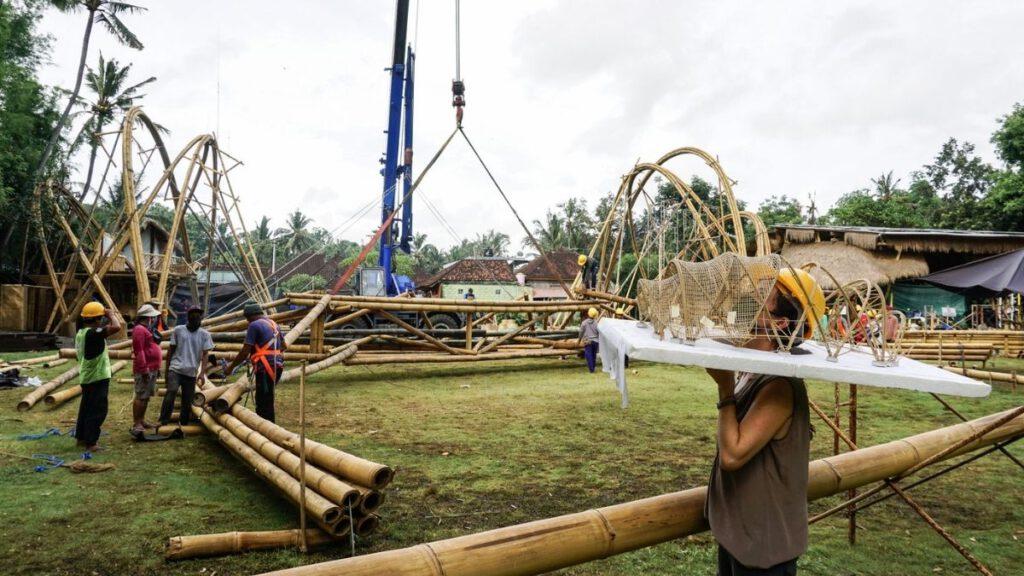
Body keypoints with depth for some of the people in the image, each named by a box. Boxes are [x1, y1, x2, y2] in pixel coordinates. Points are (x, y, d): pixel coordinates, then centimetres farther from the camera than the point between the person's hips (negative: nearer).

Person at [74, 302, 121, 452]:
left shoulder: (81, 332, 9)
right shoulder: (93, 333, -22)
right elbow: (116, 327, -34)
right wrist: (111, 314, -17)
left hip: (86, 377, 10)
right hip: (97, 378, -10)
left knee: (86, 408, 20)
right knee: (97, 411, -3)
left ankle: (81, 437, 30)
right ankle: (91, 442, 0)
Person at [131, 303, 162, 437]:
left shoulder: (148, 329, 19)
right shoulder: (139, 330, -14)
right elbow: (139, 351, -21)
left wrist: (157, 368, 23)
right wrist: (144, 370, -23)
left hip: (152, 369, 10)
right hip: (144, 370, -10)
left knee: (146, 397, 15)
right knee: (141, 397, -8)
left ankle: (141, 420, 23)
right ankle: (136, 424, -6)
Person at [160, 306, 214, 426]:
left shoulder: (205, 334, 5)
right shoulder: (178, 330, 5)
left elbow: (205, 354, -1)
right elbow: (171, 349, 11)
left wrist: (202, 373, -12)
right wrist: (166, 368, 11)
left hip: (191, 372, 1)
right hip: (175, 369, -1)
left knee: (187, 400, 5)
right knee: (172, 391, -23)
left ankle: (184, 424, 18)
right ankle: (164, 420, -14)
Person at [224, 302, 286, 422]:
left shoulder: (254, 325, -7)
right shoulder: (273, 324, 18)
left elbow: (245, 351, -10)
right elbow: (283, 346, 28)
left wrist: (231, 366, 0)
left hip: (265, 367, -9)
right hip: (277, 365, 9)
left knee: (264, 404, -6)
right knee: (266, 401, 17)